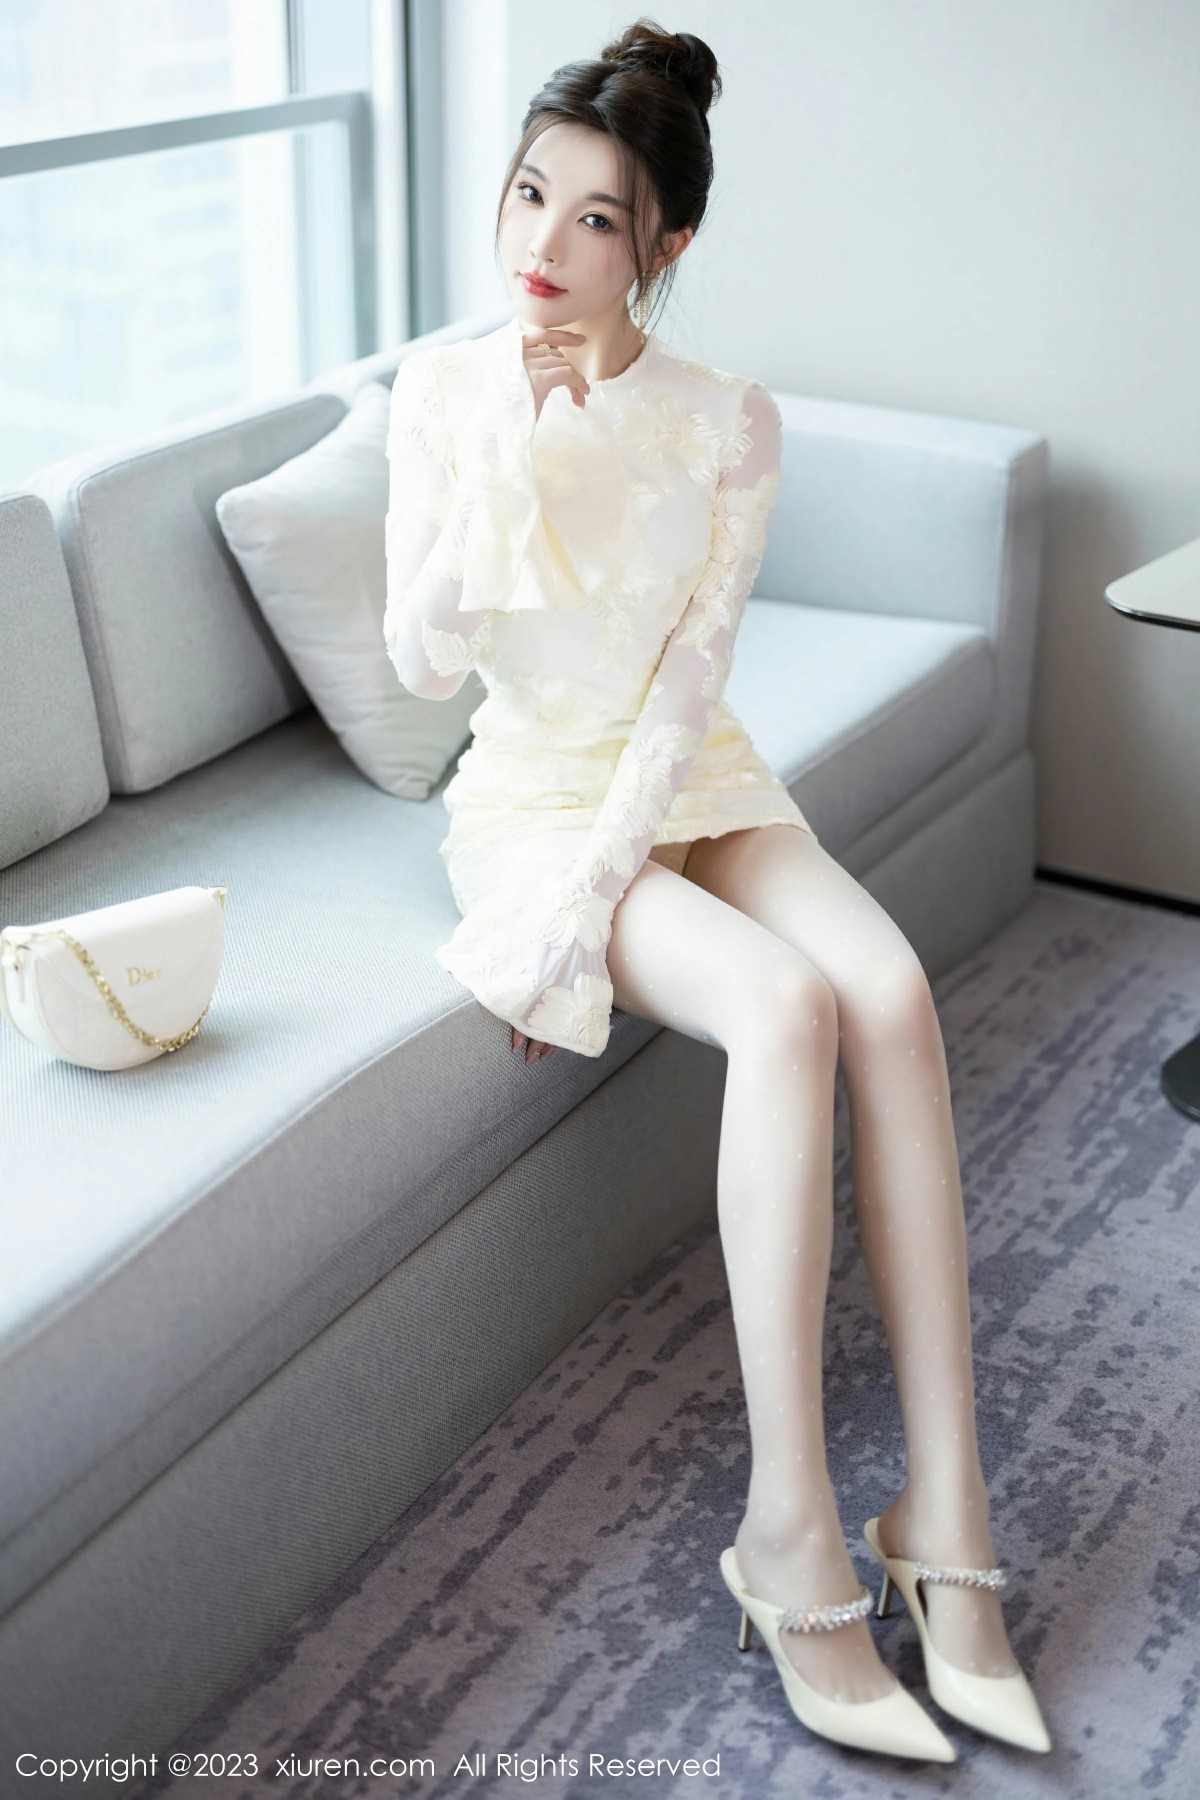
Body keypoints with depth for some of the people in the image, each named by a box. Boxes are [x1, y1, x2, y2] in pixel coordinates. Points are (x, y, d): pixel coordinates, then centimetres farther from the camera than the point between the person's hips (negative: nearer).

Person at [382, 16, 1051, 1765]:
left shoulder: (731, 423, -4)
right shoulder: (442, 392, -5)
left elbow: (688, 686, -9)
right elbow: (420, 660, -10)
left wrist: (596, 899, -19)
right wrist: (507, 457, -22)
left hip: (694, 785, 2)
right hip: (527, 796, -2)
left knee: (890, 990, -28)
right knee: (785, 1007, -30)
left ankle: (946, 1510, -24)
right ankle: (792, 1525, -24)